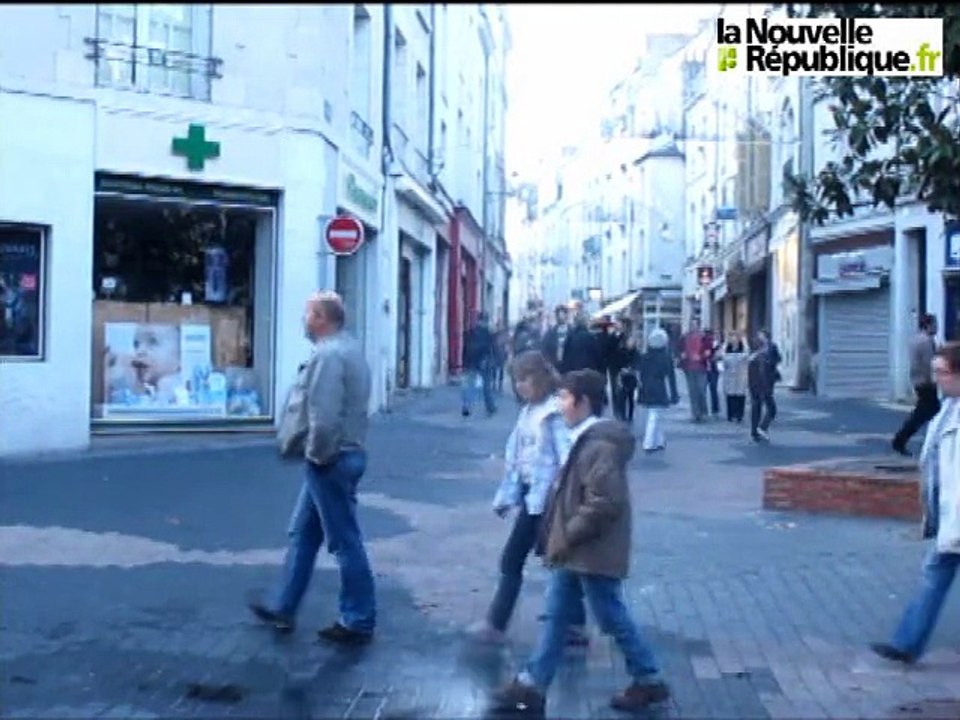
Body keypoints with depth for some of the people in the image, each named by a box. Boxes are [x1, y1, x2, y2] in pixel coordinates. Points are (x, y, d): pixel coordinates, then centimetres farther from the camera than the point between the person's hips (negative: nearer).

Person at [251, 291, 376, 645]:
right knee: (303, 534, 18)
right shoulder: (348, 348, 14)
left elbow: (324, 416, -28)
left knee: (345, 543, 0)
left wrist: (318, 454, -14)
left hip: (332, 461, -11)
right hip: (339, 457, 11)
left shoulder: (328, 354, -20)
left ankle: (358, 623, 10)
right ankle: (283, 608, 29)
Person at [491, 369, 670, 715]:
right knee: (556, 616, 12)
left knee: (614, 620, 5)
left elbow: (605, 503, -27)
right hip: (577, 552, 10)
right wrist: (560, 536, 14)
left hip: (593, 554, -10)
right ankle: (531, 686, 18)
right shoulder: (586, 440, 10)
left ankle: (649, 682, 22)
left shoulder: (599, 447, -22)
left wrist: (567, 535, -20)